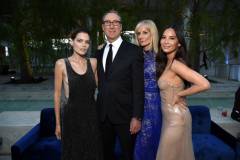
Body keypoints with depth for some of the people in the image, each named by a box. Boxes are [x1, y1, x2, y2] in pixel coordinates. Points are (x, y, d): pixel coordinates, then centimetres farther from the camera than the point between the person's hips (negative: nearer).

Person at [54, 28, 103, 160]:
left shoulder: (93, 62, 3)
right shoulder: (61, 64, -7)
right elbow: (57, 94, -3)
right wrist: (58, 122, -1)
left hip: (91, 114, 3)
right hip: (71, 115, -3)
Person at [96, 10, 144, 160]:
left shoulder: (134, 51, -8)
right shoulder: (100, 53, 10)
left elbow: (138, 87, -12)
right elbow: (101, 84, 11)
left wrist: (137, 117, -15)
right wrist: (98, 109, 8)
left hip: (125, 114, -5)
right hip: (103, 114, 5)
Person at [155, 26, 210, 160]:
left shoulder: (176, 64, -21)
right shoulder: (166, 63, 5)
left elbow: (204, 84, -28)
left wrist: (179, 94, -18)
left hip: (176, 118, -8)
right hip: (171, 117, 8)